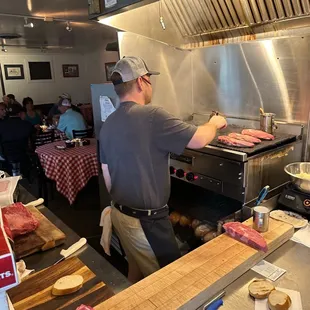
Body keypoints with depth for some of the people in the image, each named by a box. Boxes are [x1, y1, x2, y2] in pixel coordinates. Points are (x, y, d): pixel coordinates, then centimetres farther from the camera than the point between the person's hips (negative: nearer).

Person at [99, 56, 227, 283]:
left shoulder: (108, 124, 3)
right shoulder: (152, 116, -22)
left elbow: (107, 175, 10)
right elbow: (199, 140, -18)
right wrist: (214, 123, 3)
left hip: (120, 213, 8)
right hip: (146, 220, -8)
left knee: (136, 269, 25)